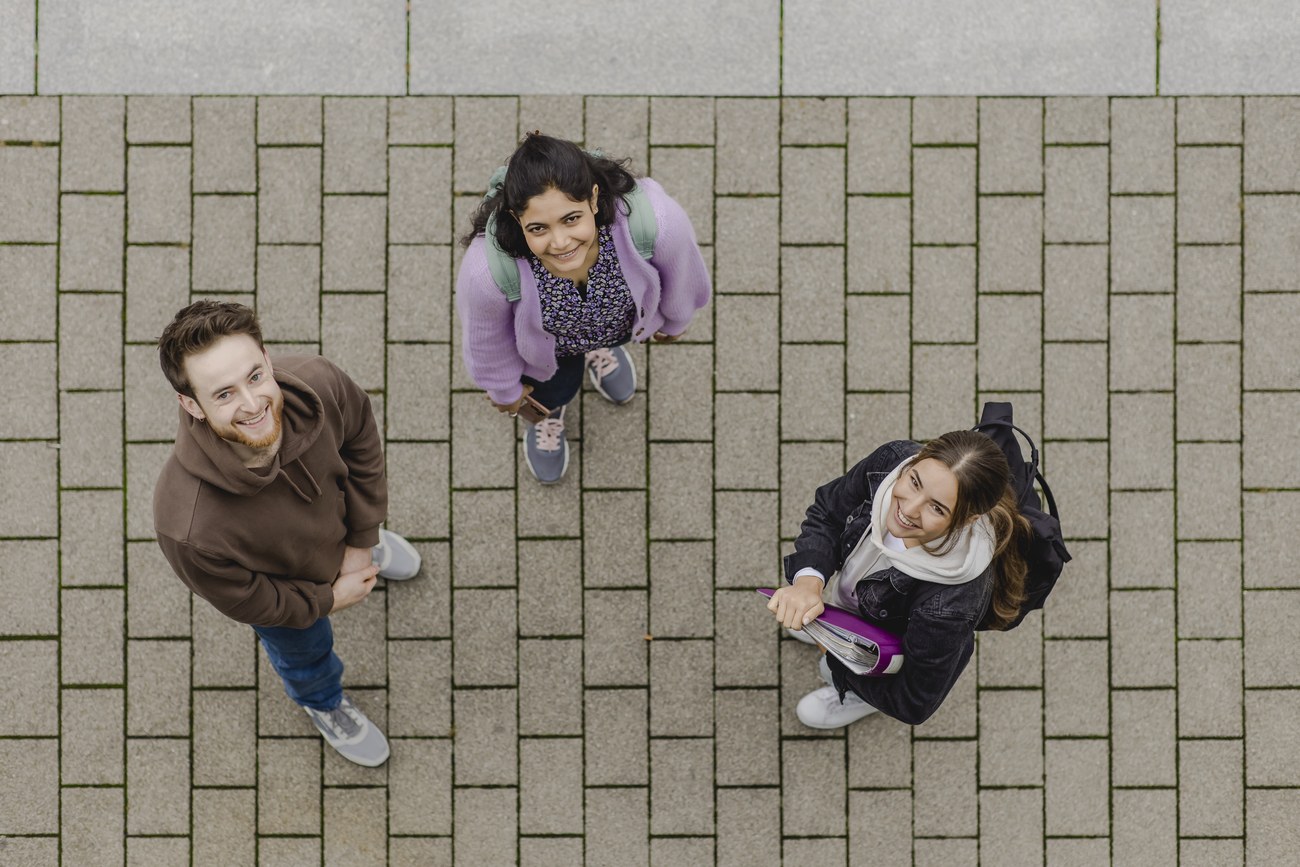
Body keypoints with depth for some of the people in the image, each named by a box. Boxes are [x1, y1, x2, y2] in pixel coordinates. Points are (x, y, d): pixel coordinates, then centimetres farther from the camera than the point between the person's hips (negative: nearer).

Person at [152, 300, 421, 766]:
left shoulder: (316, 384, -41)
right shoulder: (190, 530, -50)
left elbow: (361, 445, -16)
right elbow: (242, 600, -26)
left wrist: (361, 542, -10)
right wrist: (327, 599, -12)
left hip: (337, 515, 2)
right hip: (280, 584, -2)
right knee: (304, 651, 32)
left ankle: (369, 544, 78)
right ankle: (323, 702, 68)